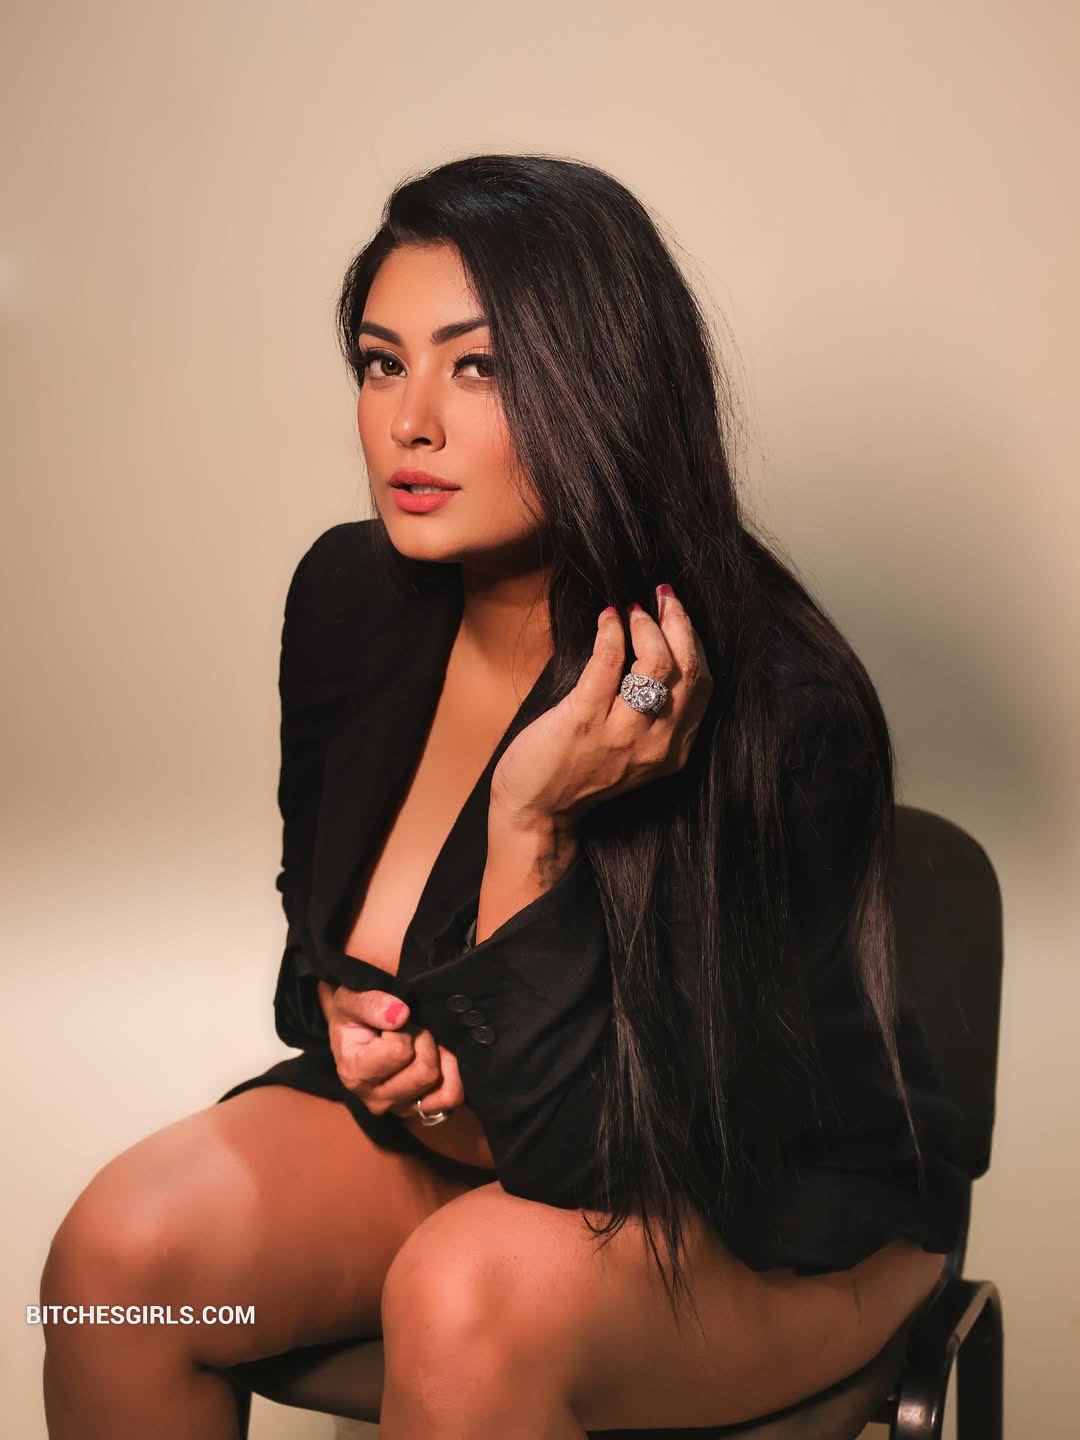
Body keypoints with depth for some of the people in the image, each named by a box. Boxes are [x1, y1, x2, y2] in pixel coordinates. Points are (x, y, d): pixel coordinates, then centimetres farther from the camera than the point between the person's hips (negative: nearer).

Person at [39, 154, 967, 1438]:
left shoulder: (775, 710, -28)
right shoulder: (351, 597, -9)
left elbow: (611, 1162, -26)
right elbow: (317, 900, 11)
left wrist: (535, 827, -35)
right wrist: (343, 1012, -11)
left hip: (775, 1207, -5)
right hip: (469, 1114, 5)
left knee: (469, 1296, -35)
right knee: (122, 1241, -19)